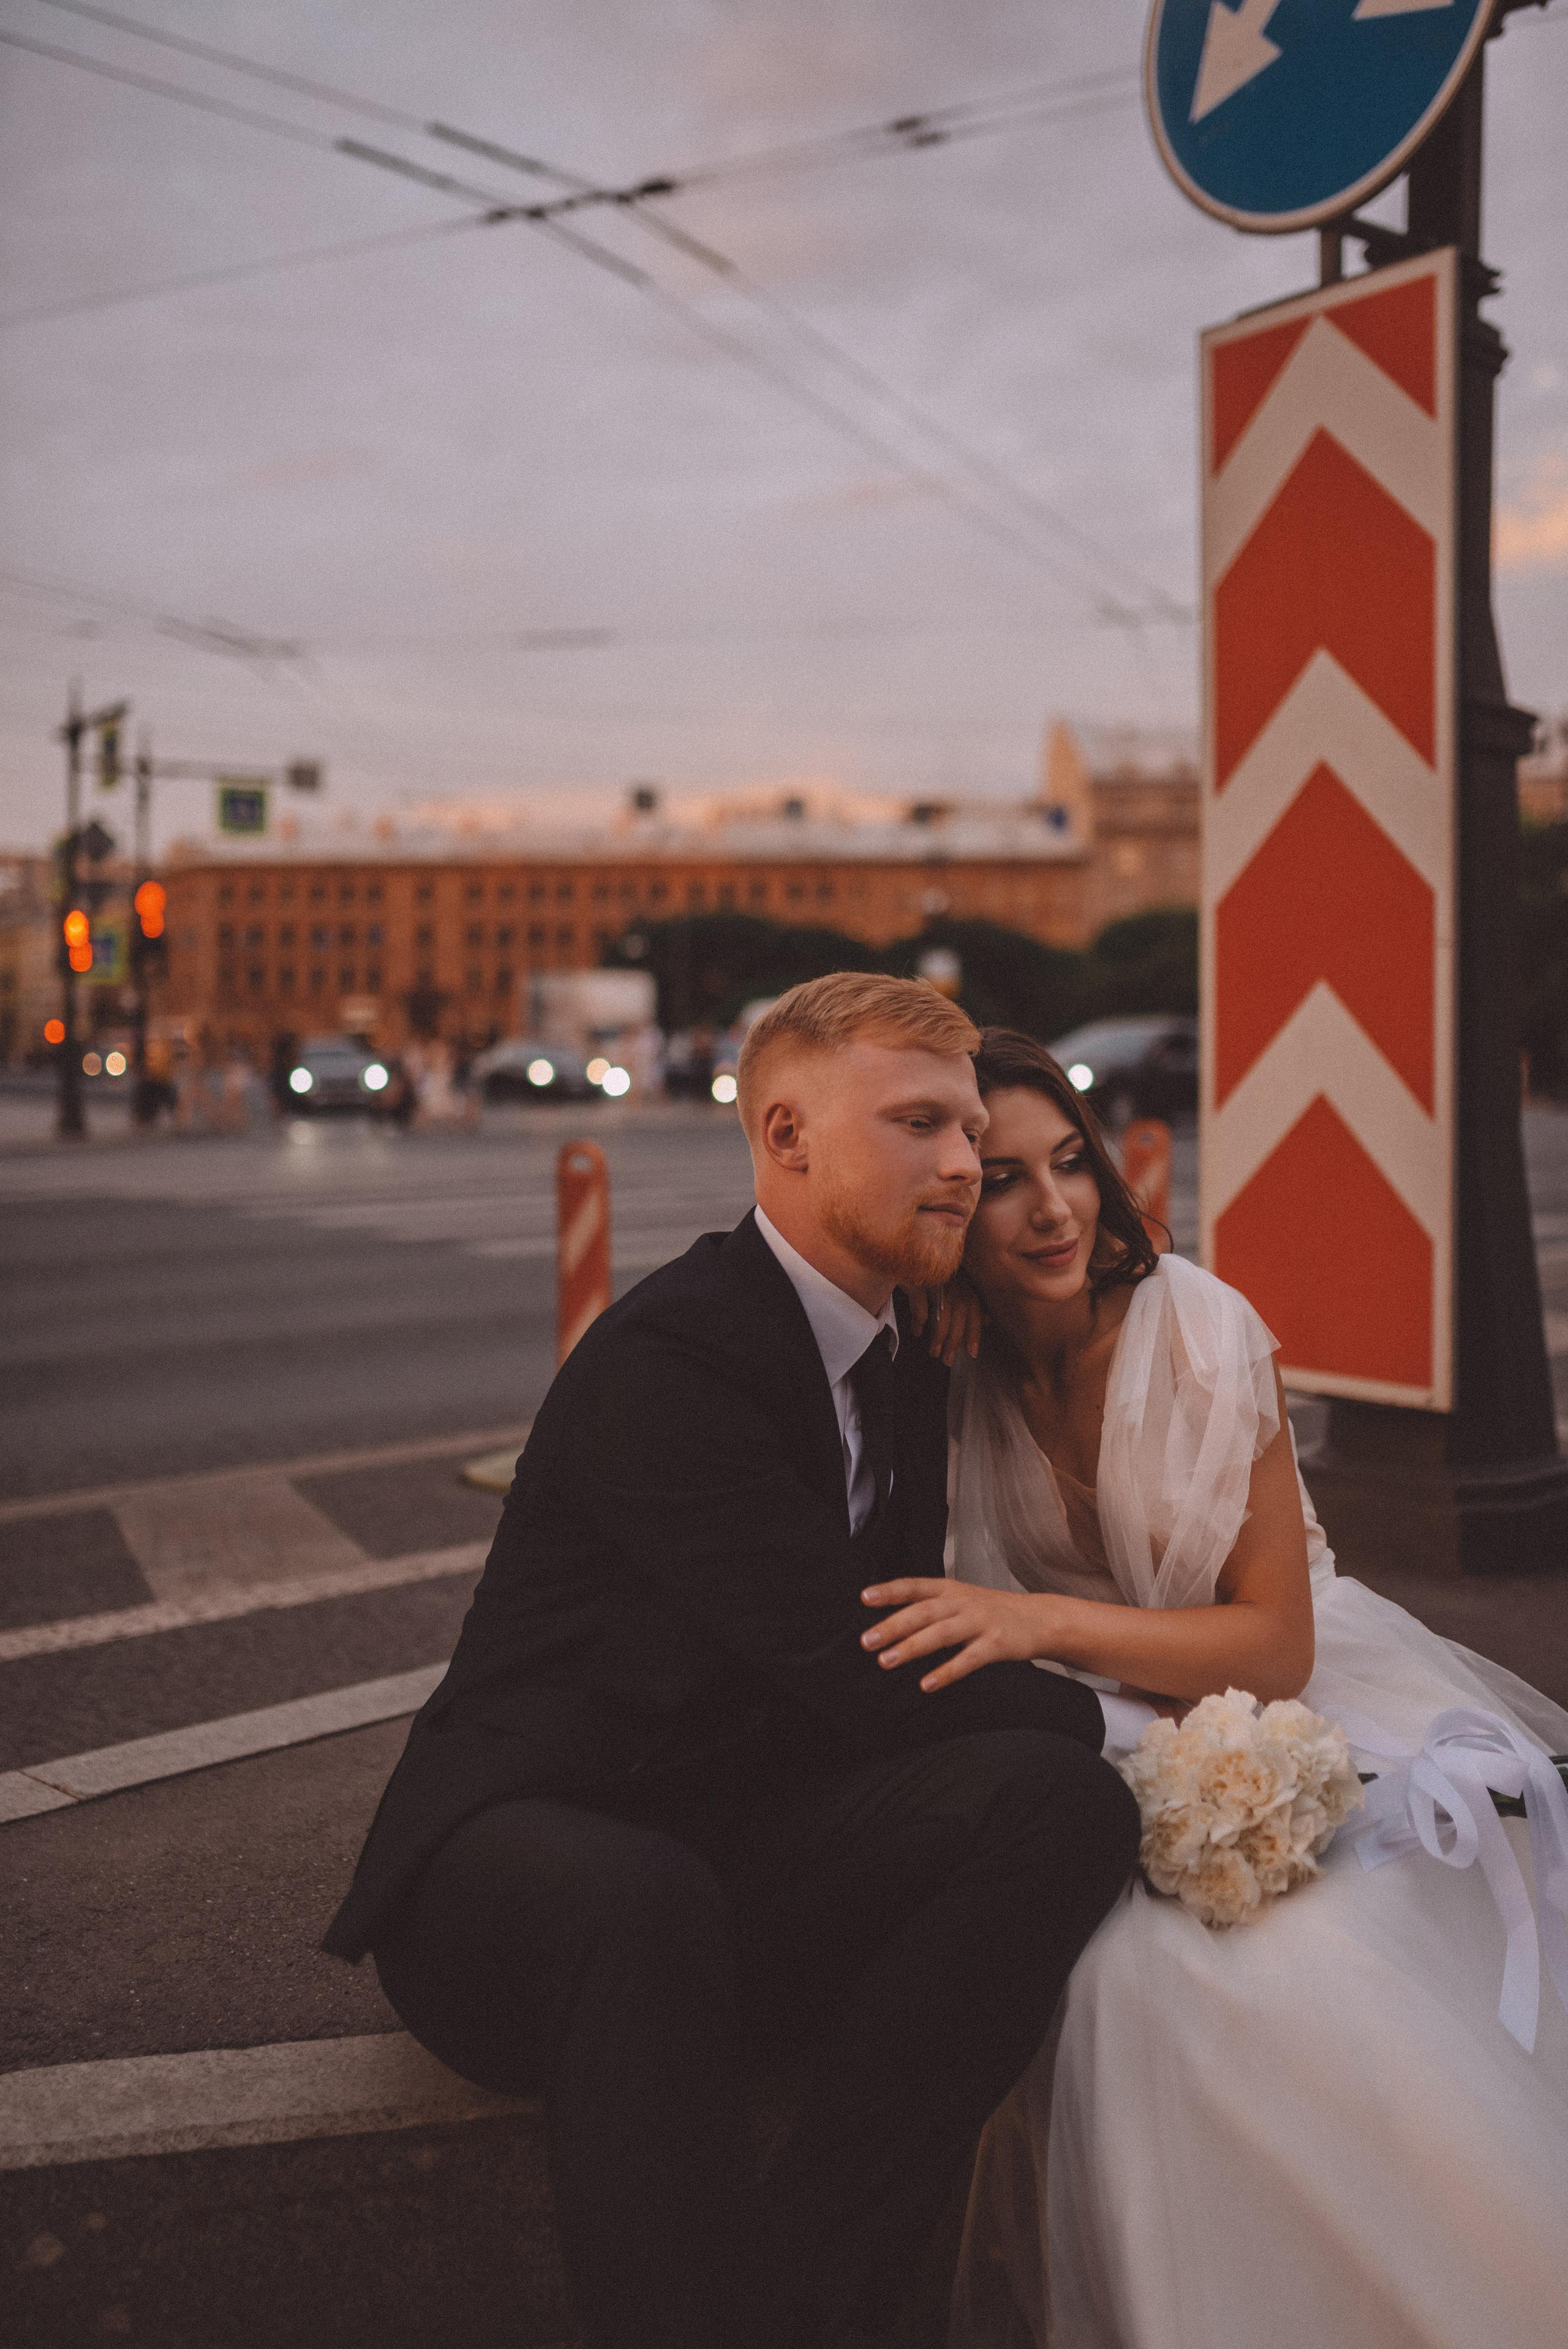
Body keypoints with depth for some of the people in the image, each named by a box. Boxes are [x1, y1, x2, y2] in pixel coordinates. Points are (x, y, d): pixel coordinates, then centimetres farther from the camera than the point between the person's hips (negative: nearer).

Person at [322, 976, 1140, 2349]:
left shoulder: (909, 1368, 12)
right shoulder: (662, 1358, -17)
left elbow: (905, 1662, 16)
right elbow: (866, 1681, -21)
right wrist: (1116, 1719, -10)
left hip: (735, 1875, 7)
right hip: (529, 1861, -7)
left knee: (1058, 1800, -21)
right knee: (637, 1902, -42)